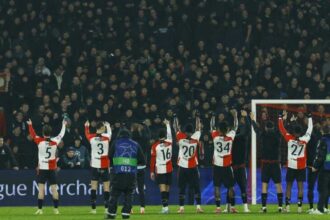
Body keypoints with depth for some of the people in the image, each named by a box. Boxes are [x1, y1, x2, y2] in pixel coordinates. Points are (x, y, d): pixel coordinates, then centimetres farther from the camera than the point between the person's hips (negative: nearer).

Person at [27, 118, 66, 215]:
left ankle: (40, 209, -7)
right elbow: (61, 134, 14)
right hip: (52, 169, 2)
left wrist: (30, 125, 22)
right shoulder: (55, 142, -3)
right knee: (54, 189, 3)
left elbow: (32, 134, 6)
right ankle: (56, 209, 2)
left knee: (41, 189, -3)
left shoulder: (40, 141, -9)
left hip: (42, 168, -2)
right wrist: (63, 125, 31)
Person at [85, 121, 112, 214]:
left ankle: (93, 208, 2)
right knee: (106, 186, 3)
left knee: (94, 186, 4)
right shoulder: (106, 137, -5)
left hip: (94, 165, 2)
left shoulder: (92, 137, -2)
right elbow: (109, 132, 19)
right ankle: (106, 208, 1)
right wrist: (108, 126, 39)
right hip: (105, 165, -2)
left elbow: (87, 134, 21)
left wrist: (86, 126, 41)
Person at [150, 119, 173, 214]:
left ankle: (165, 206, -19)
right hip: (169, 169, 3)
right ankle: (165, 205, 15)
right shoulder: (169, 143, 1)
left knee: (163, 189, -8)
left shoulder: (155, 146, -6)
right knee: (167, 189, 11)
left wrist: (152, 171, 4)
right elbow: (169, 134, 23)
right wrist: (167, 124, 39)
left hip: (160, 170, -3)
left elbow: (153, 160, -4)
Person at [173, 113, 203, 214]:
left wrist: (175, 118, 21)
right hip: (193, 168, 0)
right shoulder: (195, 138, -7)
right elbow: (198, 128, 9)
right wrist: (197, 118, 24)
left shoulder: (181, 138, -9)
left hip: (182, 168, 0)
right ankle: (198, 206, 0)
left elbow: (176, 128, 5)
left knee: (181, 189, 5)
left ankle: (181, 207, 2)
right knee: (196, 188, 6)